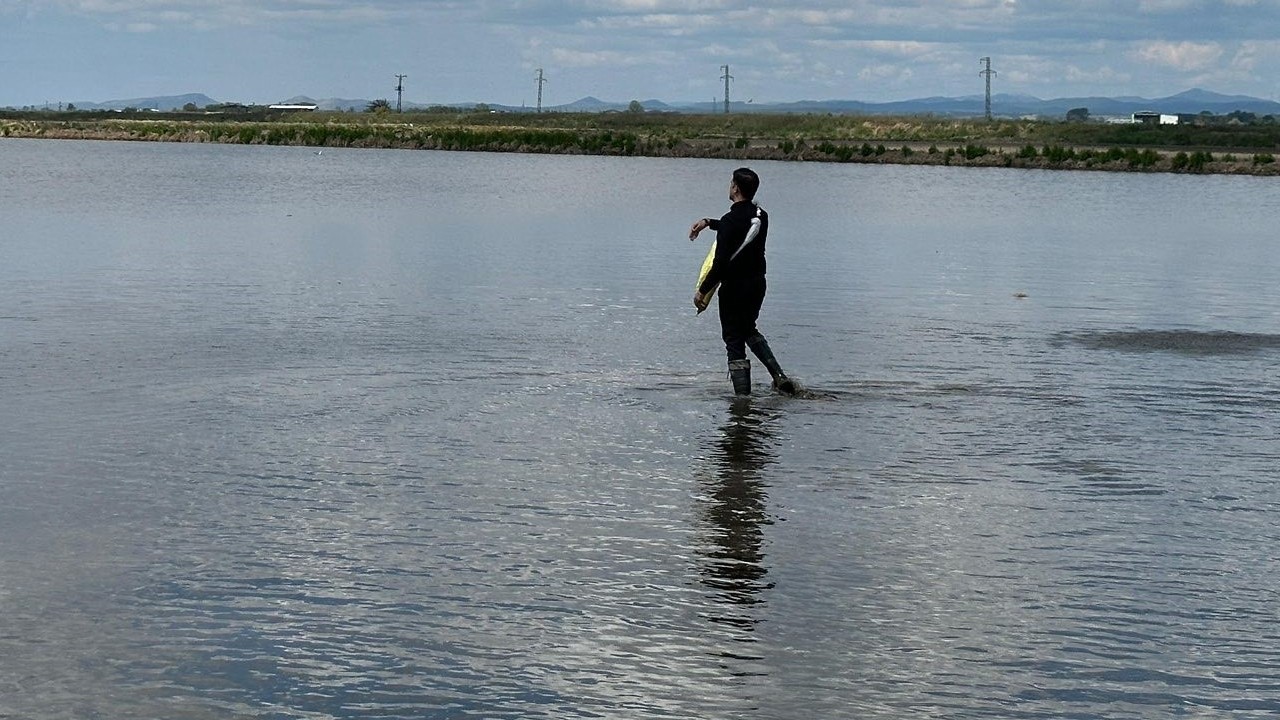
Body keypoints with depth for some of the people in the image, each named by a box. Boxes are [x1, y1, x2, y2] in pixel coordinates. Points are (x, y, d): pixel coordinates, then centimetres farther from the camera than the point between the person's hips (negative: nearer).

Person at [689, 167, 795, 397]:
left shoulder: (731, 221, -20)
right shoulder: (760, 216, 3)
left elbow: (721, 263, -23)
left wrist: (702, 290, -13)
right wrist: (708, 222, 27)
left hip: (735, 288, -7)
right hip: (758, 283, 8)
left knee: (734, 342, 1)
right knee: (748, 330, 27)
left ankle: (743, 396, -1)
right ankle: (779, 376, 16)